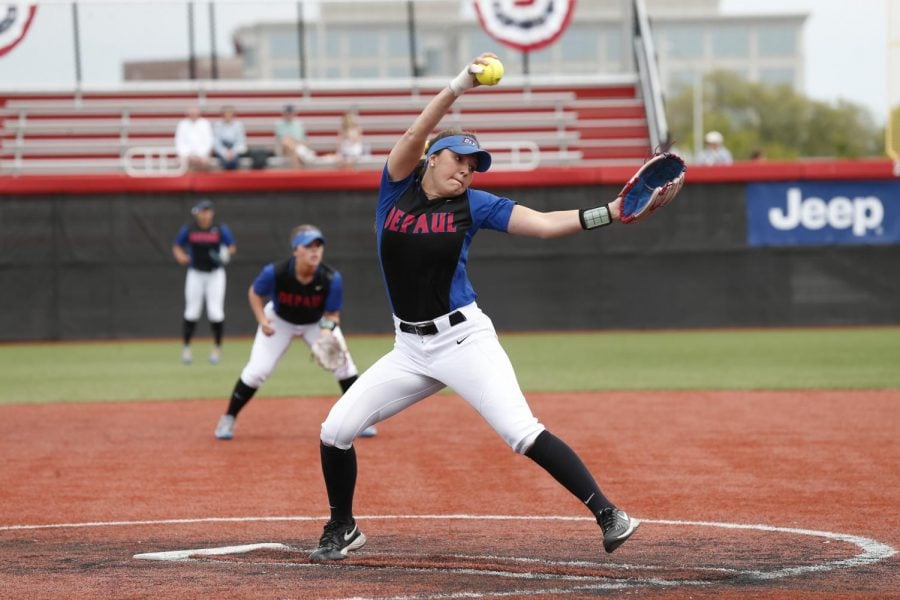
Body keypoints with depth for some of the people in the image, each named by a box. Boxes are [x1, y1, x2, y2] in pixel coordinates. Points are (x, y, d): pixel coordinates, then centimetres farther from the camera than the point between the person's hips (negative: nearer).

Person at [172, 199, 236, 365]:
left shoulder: (221, 229, -4)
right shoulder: (188, 229, -3)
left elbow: (232, 247, 4)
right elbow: (177, 246, 7)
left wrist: (227, 253, -18)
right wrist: (180, 256, -14)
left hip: (215, 274, -1)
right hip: (195, 274, 1)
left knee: (215, 313, -7)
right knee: (191, 313, 1)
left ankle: (217, 347, 12)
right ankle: (186, 347, 18)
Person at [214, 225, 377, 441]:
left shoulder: (331, 279, -31)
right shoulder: (274, 273, -33)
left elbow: (332, 315, -18)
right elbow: (254, 293, -12)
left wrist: (327, 331, -40)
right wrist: (261, 319, -27)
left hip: (318, 323, 1)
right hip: (280, 321, -1)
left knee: (342, 362, -14)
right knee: (257, 369, -11)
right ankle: (228, 419, 7)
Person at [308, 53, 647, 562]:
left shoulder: (472, 205, -2)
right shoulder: (397, 188, 1)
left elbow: (544, 224, -9)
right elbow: (417, 133, -15)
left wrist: (609, 213, -22)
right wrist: (460, 86, -29)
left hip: (464, 338, -3)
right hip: (410, 348, 3)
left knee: (522, 432, -18)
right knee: (336, 429, -1)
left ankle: (609, 515, -16)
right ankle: (343, 529, 21)